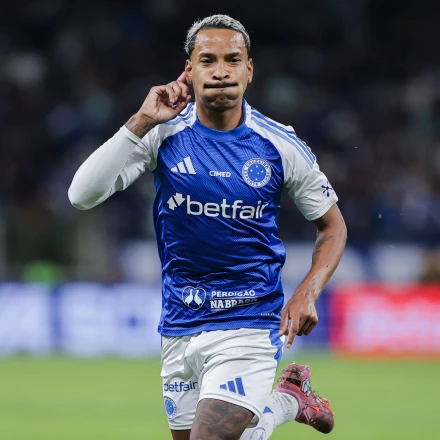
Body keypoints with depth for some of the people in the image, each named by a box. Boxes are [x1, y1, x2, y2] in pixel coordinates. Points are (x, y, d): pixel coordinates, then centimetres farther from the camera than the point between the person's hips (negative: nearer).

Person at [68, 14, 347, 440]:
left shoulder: (281, 146, -6)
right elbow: (82, 195, -16)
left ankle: (287, 399, 16)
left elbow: (332, 225, 8)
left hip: (250, 324, -3)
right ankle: (287, 403, 40)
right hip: (180, 326, 3)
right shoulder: (164, 133, -6)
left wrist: (307, 293, -9)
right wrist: (141, 123, -22)